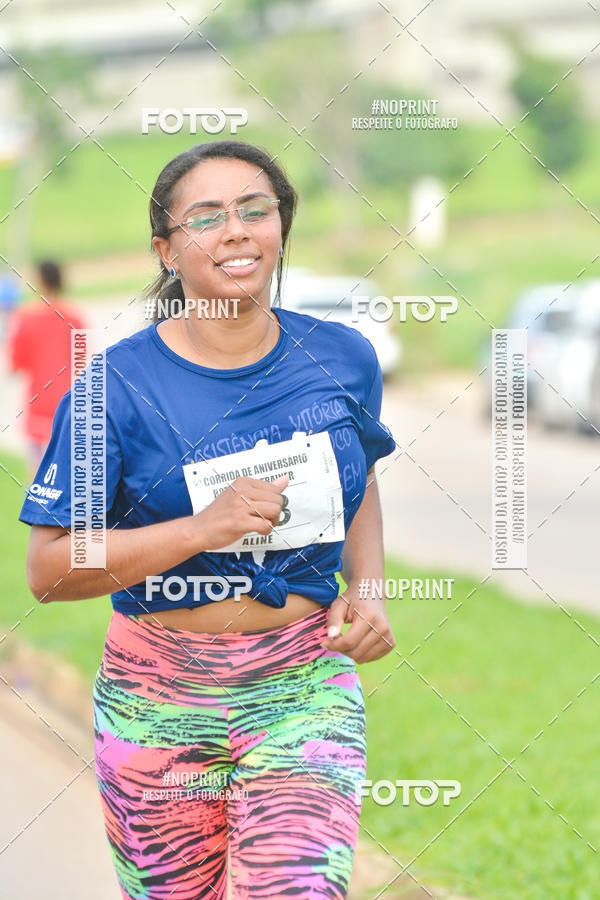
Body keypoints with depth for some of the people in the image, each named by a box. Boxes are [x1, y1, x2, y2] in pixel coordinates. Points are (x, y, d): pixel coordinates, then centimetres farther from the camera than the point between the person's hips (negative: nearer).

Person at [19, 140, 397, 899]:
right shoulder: (119, 384, -9)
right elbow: (49, 569, -12)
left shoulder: (341, 359, 2)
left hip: (304, 691, 1)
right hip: (158, 698, -1)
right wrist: (204, 528, -22)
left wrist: (368, 588, 3)